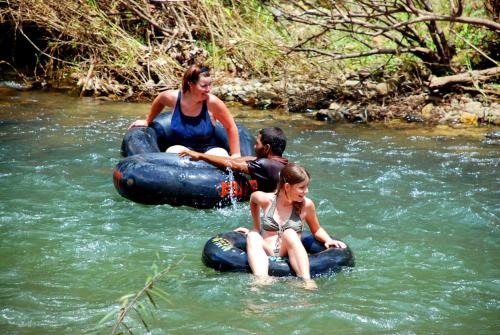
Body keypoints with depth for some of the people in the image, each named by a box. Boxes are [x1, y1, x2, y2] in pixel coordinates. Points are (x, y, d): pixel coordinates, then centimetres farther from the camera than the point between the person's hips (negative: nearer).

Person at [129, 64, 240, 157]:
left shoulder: (212, 102, -17)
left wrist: (235, 155, -3)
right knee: (172, 152, -35)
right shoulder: (173, 97, -11)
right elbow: (159, 100, 16)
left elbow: (231, 127, -4)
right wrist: (147, 122, 29)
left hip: (208, 150, -1)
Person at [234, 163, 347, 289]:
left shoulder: (306, 205, 5)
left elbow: (316, 230, 21)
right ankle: (262, 280, -56)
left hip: (290, 256, -1)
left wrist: (329, 240, 1)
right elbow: (253, 198, 28)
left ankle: (307, 281, -52)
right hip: (267, 257, 1)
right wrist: (257, 228, 30)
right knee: (253, 236, -28)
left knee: (290, 234, -30)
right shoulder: (266, 200, 4)